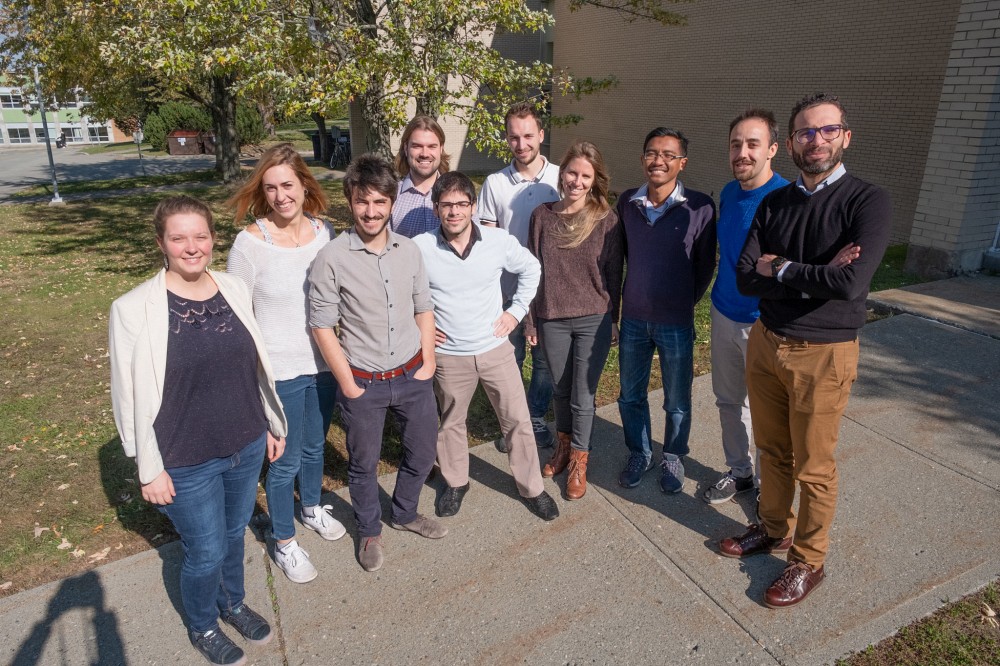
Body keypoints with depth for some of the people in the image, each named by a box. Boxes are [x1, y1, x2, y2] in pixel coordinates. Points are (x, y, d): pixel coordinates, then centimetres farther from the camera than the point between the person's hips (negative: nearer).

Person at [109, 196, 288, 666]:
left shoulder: (233, 290, -2)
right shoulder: (134, 309, -15)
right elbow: (131, 396, -11)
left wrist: (273, 422, 11)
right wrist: (150, 469, -9)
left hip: (246, 446, 4)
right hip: (187, 465, -4)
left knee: (234, 533, 23)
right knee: (206, 552, 12)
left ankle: (232, 603, 51)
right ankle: (202, 628, 42)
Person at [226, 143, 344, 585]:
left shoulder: (324, 232, -3)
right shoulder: (250, 242, -15)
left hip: (323, 363, 4)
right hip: (278, 371, -4)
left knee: (315, 446, 24)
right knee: (286, 461, 9)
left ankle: (312, 508, 50)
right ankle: (283, 543, 32)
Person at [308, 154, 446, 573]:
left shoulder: (409, 250, -1)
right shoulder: (331, 259, -14)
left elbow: (424, 309, 7)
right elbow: (322, 326, -11)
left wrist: (427, 364, 2)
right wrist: (349, 385, -10)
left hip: (412, 376, 4)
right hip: (362, 383, -4)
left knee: (422, 452, 19)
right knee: (363, 464, 15)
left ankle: (404, 513, 47)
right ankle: (369, 531, 41)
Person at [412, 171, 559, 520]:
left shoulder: (500, 241, -10)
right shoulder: (419, 248, -14)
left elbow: (531, 269, 8)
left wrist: (516, 311, 2)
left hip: (496, 349, 1)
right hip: (449, 355, 0)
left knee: (518, 420, 8)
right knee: (451, 423, 18)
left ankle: (531, 487, 29)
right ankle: (455, 483, 42)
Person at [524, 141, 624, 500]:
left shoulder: (606, 219, -6)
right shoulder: (542, 215, 0)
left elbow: (614, 274, -1)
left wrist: (612, 321, 1)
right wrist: (531, 319, 5)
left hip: (593, 321, -2)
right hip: (552, 320, 2)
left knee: (583, 396, 6)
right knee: (561, 390, 17)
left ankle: (579, 461, 28)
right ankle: (564, 445, 41)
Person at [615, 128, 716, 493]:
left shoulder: (699, 207, -13)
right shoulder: (627, 201, -2)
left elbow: (706, 264, -2)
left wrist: (685, 303, 5)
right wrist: (638, 291, 12)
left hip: (676, 322, -3)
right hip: (633, 318, 3)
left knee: (677, 402, 13)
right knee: (631, 396, 16)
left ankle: (672, 457, 37)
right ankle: (639, 453, 38)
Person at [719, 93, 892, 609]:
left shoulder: (868, 202, -12)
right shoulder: (773, 204, 3)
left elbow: (851, 283, -26)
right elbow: (746, 279, -7)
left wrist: (781, 269, -13)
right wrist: (816, 276, -19)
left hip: (823, 353, -4)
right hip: (765, 341, 5)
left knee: (813, 467, 8)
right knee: (772, 451, 19)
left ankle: (808, 562, 28)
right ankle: (774, 529, 40)